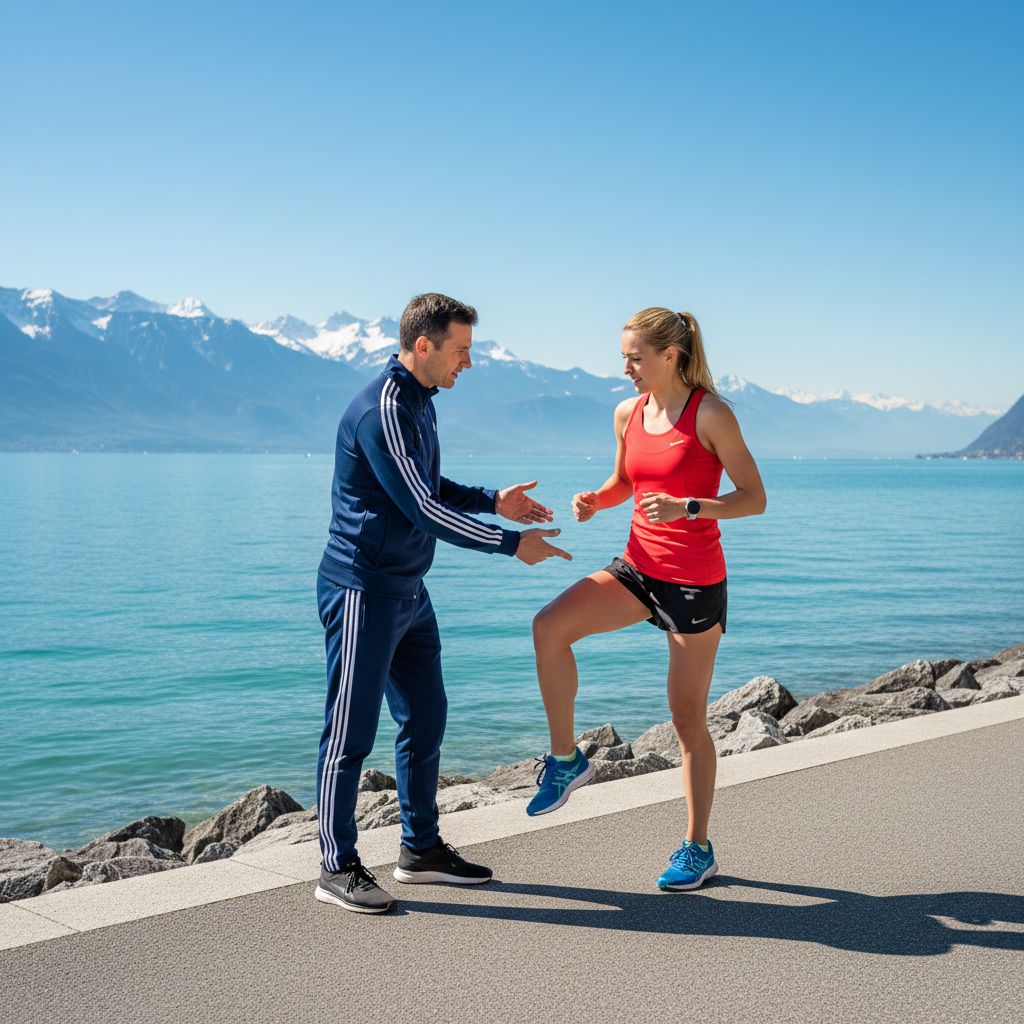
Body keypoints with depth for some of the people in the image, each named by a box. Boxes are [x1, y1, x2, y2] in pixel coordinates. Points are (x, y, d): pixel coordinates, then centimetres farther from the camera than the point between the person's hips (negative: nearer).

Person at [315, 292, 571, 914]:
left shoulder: (420, 403, 12)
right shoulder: (381, 412, -20)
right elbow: (422, 509, -21)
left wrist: (494, 500, 10)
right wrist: (511, 544, -14)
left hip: (409, 592, 10)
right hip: (364, 589, -10)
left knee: (426, 718, 14)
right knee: (352, 731, -2)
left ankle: (422, 849, 26)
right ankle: (338, 869, 8)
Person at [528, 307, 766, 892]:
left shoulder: (710, 414, -13)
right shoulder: (628, 414, 5)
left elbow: (755, 498, -12)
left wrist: (686, 506, -27)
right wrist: (595, 501, -1)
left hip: (695, 581, -5)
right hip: (638, 569, 6)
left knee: (689, 718, 3)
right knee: (549, 626, -19)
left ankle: (699, 848, 19)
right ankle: (566, 759, -2)